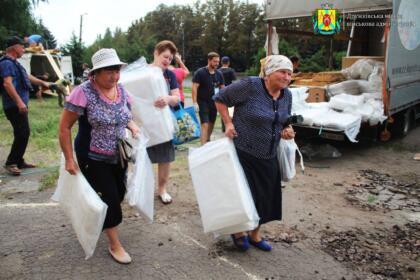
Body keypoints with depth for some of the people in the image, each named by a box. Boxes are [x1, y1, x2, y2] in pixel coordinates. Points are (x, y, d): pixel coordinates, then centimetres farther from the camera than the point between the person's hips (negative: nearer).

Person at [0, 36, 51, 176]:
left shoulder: (14, 63, 18)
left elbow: (27, 76, 33)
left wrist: (42, 83, 42)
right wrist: (19, 102, -31)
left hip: (19, 105, 10)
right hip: (14, 106, -10)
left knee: (23, 133, 13)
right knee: (22, 134, -11)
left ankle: (19, 161, 21)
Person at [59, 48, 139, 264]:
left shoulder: (122, 91, -3)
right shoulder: (84, 92, -21)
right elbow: (64, 127, -15)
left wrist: (132, 126, -5)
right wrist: (69, 160, -15)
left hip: (119, 156, 6)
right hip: (94, 158, -6)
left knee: (119, 194, 15)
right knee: (110, 197, -3)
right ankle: (114, 245, 17)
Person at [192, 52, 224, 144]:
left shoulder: (219, 74, 5)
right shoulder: (200, 72, -11)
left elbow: (222, 88, 12)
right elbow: (194, 87, -14)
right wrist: (195, 102, -22)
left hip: (214, 102, 6)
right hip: (203, 102, -6)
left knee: (211, 124, 15)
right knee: (205, 125, -14)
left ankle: (208, 142, 35)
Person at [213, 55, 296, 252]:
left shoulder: (287, 95, 4)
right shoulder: (250, 86, -18)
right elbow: (220, 98, -8)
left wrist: (286, 131, -1)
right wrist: (228, 123, -15)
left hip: (268, 157, 7)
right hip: (244, 153, -7)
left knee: (266, 196, 12)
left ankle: (255, 234, 35)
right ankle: (238, 232, 32)